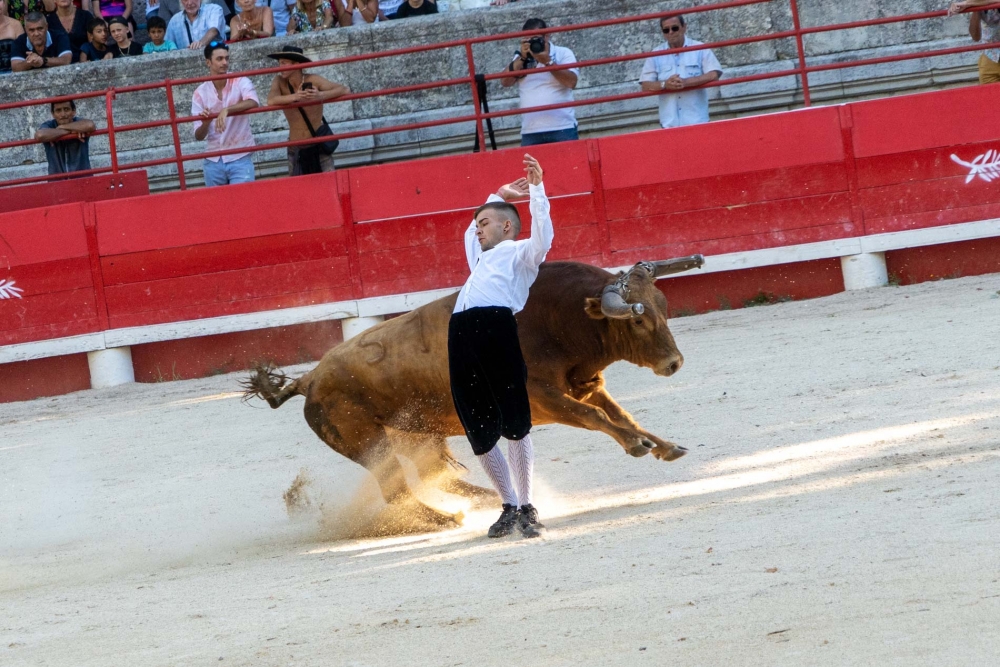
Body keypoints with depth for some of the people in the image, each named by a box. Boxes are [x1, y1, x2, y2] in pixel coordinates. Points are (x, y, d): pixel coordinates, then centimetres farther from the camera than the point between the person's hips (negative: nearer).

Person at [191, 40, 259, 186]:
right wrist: (205, 123, -23)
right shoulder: (200, 93, 1)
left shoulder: (240, 83, -4)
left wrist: (226, 110, -38)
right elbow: (199, 136, 0)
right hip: (213, 161, 3)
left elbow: (254, 103, -26)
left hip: (240, 158, -3)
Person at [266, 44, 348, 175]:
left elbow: (346, 90, -18)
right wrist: (295, 97, -40)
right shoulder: (280, 81, -6)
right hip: (296, 150, 2)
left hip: (319, 147, -2)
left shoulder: (312, 80, -12)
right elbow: (271, 101, -25)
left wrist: (321, 96, -36)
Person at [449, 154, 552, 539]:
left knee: (514, 422, -10)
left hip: (496, 324, -7)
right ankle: (509, 507, 11)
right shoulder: (482, 257, 37)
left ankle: (526, 508, -8)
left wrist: (536, 189, -8)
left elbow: (542, 233, -4)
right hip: (461, 333, 7)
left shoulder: (520, 253, 17)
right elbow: (470, 233, 57)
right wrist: (498, 195, 54)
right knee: (479, 432, 3)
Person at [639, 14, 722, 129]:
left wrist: (686, 82, -19)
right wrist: (665, 84, -15)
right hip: (669, 123, 1)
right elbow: (646, 86, 6)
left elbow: (713, 75, -8)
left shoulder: (700, 49, 4)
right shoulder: (655, 55, 10)